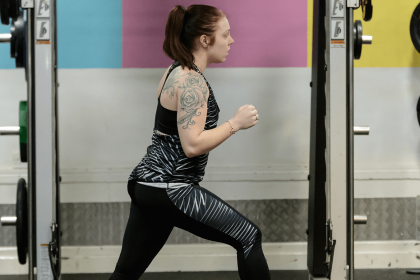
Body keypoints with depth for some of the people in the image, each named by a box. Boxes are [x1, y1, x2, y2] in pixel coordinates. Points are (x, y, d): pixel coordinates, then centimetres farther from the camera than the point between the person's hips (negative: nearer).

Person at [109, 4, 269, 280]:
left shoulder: (177, 71, 15)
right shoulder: (192, 81, -15)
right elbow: (192, 145, -22)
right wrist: (236, 123, -15)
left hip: (147, 184, 10)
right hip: (170, 189, -10)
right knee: (249, 237, 1)